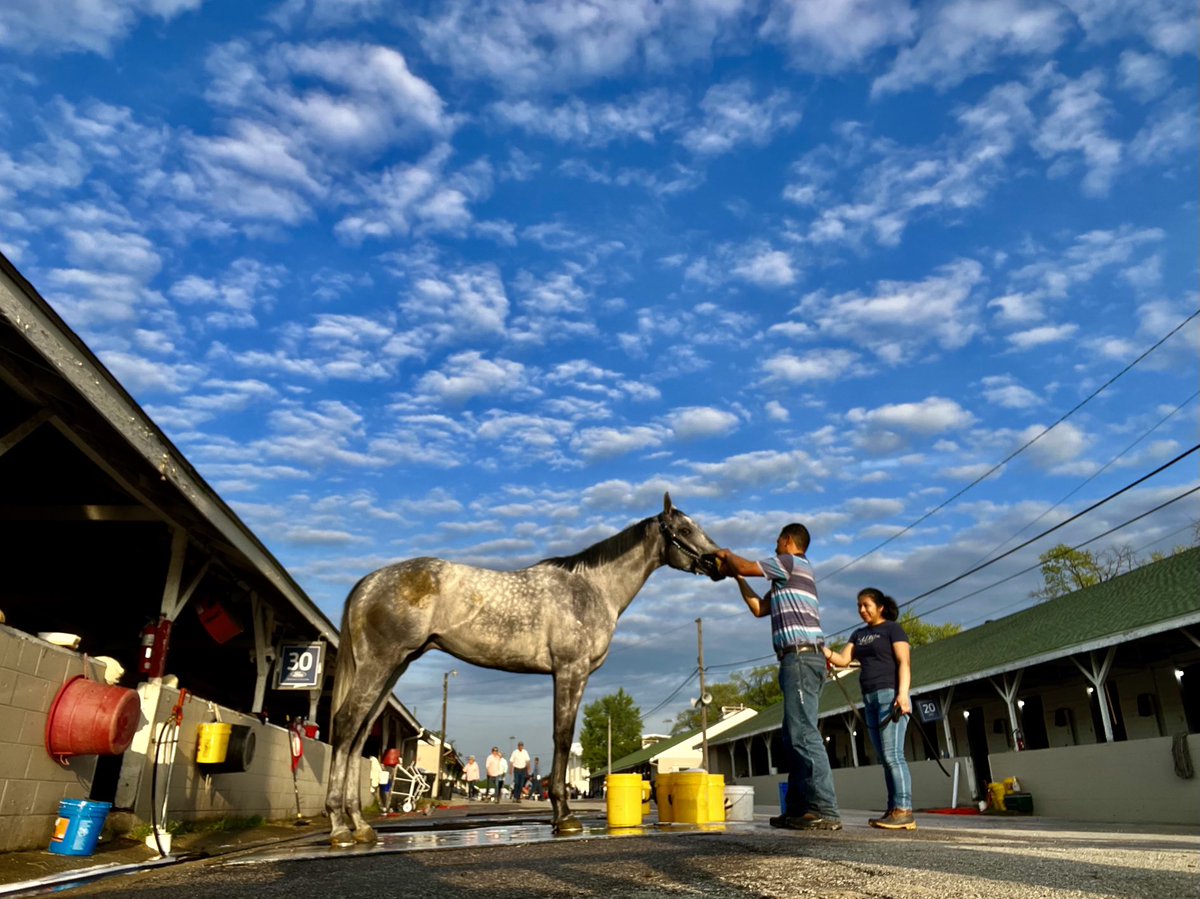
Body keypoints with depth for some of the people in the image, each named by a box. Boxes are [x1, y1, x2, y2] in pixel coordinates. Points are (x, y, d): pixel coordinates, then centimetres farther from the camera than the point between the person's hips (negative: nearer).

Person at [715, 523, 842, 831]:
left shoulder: (791, 562, -2)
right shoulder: (787, 578, 27)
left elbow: (746, 566, -6)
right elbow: (759, 609, 29)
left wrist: (726, 554, 14)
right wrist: (737, 579, 27)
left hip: (801, 656, -10)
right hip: (800, 659, 10)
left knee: (803, 733, -14)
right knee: (795, 736, 9)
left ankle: (826, 810, -16)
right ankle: (799, 808, 10)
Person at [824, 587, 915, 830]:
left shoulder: (892, 629, 2)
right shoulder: (859, 635, 20)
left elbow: (904, 662, -8)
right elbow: (843, 660, 10)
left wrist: (903, 693, -20)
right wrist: (822, 649, -8)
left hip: (890, 695, -7)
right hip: (870, 700, 7)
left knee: (892, 754, -13)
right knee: (885, 758, 4)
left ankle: (904, 812, -14)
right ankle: (893, 811, 5)